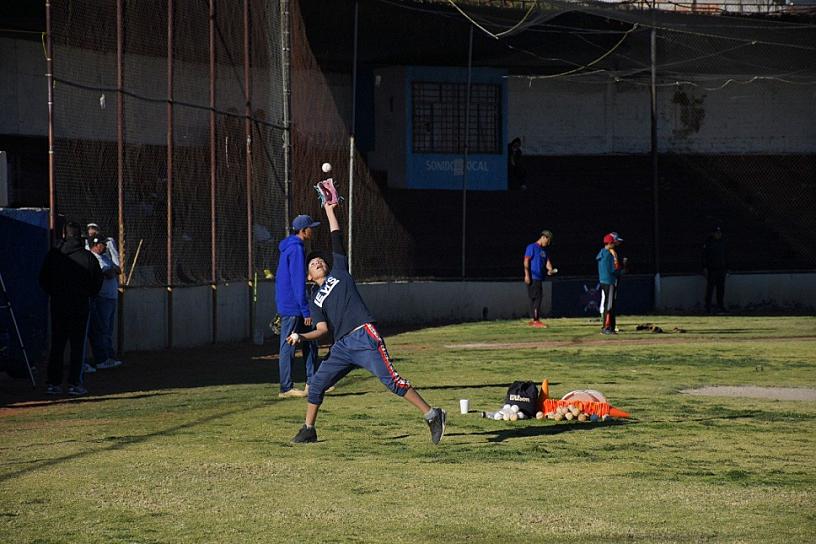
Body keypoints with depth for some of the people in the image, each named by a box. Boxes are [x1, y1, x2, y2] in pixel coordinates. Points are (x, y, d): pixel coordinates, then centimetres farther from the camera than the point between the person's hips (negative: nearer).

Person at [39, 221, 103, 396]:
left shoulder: (53, 255, 0)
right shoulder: (88, 257, -6)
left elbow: (43, 280, 5)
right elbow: (97, 283, -1)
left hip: (58, 306, 2)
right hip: (80, 307, -2)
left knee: (56, 345, 8)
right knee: (78, 345, 3)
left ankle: (53, 383, 7)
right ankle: (74, 384, -1)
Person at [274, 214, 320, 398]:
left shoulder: (289, 248, 16)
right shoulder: (296, 249, -16)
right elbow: (298, 281, -20)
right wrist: (305, 311, -20)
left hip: (287, 306, 10)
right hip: (292, 307, -10)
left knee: (309, 343, 12)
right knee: (288, 347, -5)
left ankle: (312, 383, 14)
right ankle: (286, 388, -2)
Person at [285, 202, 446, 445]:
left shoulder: (339, 272, 16)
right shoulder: (315, 300, 21)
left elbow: (337, 239, 15)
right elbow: (323, 329, 7)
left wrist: (329, 208, 17)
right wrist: (301, 337, -9)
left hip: (364, 336, -5)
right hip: (342, 347, 5)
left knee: (390, 379, -15)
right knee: (317, 383, 2)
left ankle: (432, 415, -16)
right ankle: (308, 430, 17)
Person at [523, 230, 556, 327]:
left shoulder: (545, 250, 18)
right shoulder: (532, 247, -6)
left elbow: (547, 261, 12)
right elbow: (526, 262, -10)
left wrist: (550, 269, -9)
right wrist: (527, 275, -17)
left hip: (540, 278, 8)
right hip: (532, 278, -8)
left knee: (535, 299, 9)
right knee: (537, 298, -12)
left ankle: (533, 320, 13)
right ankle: (535, 320, -12)